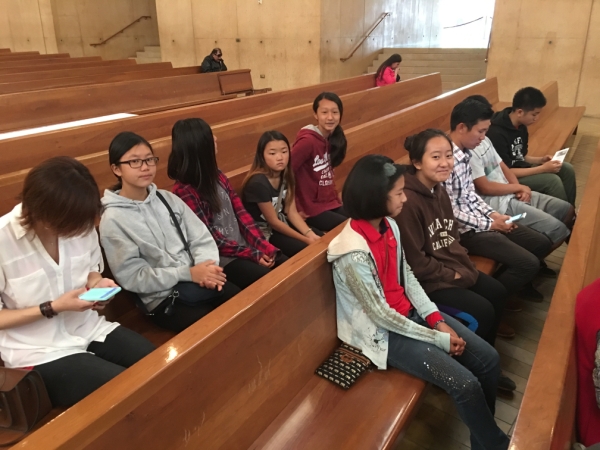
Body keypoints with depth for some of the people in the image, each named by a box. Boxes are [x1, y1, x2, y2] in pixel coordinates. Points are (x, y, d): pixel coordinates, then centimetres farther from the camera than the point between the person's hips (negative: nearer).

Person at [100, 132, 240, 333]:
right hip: (164, 298, -5)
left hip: (198, 280, 5)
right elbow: (132, 277, -12)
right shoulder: (113, 219, -7)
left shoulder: (168, 199, 8)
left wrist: (205, 266, -15)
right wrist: (188, 273, -17)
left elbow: (201, 238, 6)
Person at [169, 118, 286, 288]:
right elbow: (208, 237, -15)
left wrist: (264, 246, -7)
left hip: (243, 246, 7)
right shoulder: (184, 191, -14)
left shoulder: (217, 176, 8)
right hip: (220, 257, -7)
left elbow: (241, 213, 5)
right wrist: (253, 254, -17)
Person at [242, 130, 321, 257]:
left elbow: (292, 212, -3)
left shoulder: (286, 176, -5)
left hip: (281, 224, 7)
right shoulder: (258, 183, -27)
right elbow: (273, 222, -21)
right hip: (262, 233, -7)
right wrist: (305, 239, -18)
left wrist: (310, 234, -18)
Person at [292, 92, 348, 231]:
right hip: (312, 209, -7)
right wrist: (295, 209, -14)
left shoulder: (334, 138, 4)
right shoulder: (308, 140, -21)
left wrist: (334, 196, 6)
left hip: (331, 202, 8)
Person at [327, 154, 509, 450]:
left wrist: (437, 319, -5)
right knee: (465, 384, -14)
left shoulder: (389, 225, -3)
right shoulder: (353, 254, -28)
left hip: (411, 313, 8)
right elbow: (381, 314, -22)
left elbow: (407, 277, 5)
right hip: (384, 332, -8)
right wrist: (438, 338, -14)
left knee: (488, 360, 3)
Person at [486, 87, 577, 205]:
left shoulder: (521, 127, 3)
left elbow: (521, 157, 14)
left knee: (566, 169, 2)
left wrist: (541, 160, -5)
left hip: (521, 169, 9)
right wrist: (542, 168, -23)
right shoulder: (497, 133, -26)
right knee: (552, 181, -22)